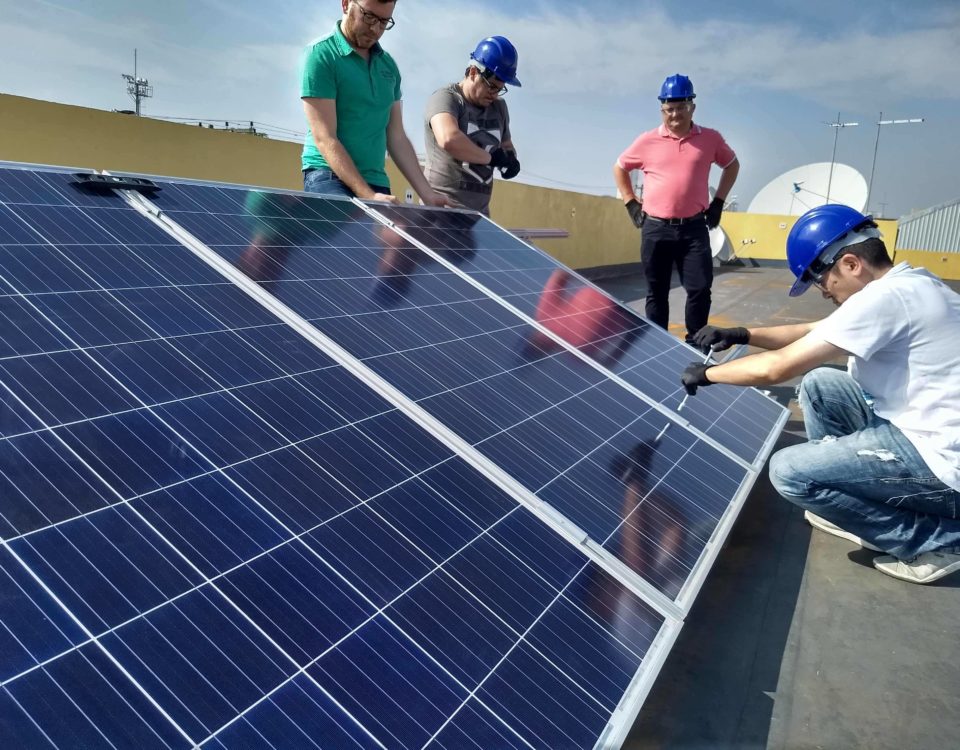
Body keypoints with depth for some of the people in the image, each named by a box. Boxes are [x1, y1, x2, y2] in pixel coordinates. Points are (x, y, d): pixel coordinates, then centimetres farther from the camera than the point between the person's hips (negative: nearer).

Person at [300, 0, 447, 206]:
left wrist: (427, 194, 6)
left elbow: (396, 137, 15)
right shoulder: (321, 54, -6)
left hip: (376, 183, 6)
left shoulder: (388, 65, 13)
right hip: (329, 176, -6)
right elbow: (325, 138, -13)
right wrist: (367, 196, -22)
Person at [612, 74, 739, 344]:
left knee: (700, 288, -3)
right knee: (656, 292, 7)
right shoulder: (648, 141, 1)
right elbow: (619, 168, 15)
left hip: (694, 228, 0)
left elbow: (732, 165, 20)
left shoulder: (710, 139, 3)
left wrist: (718, 202, 12)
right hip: (655, 229, 0)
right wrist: (631, 204, 8)